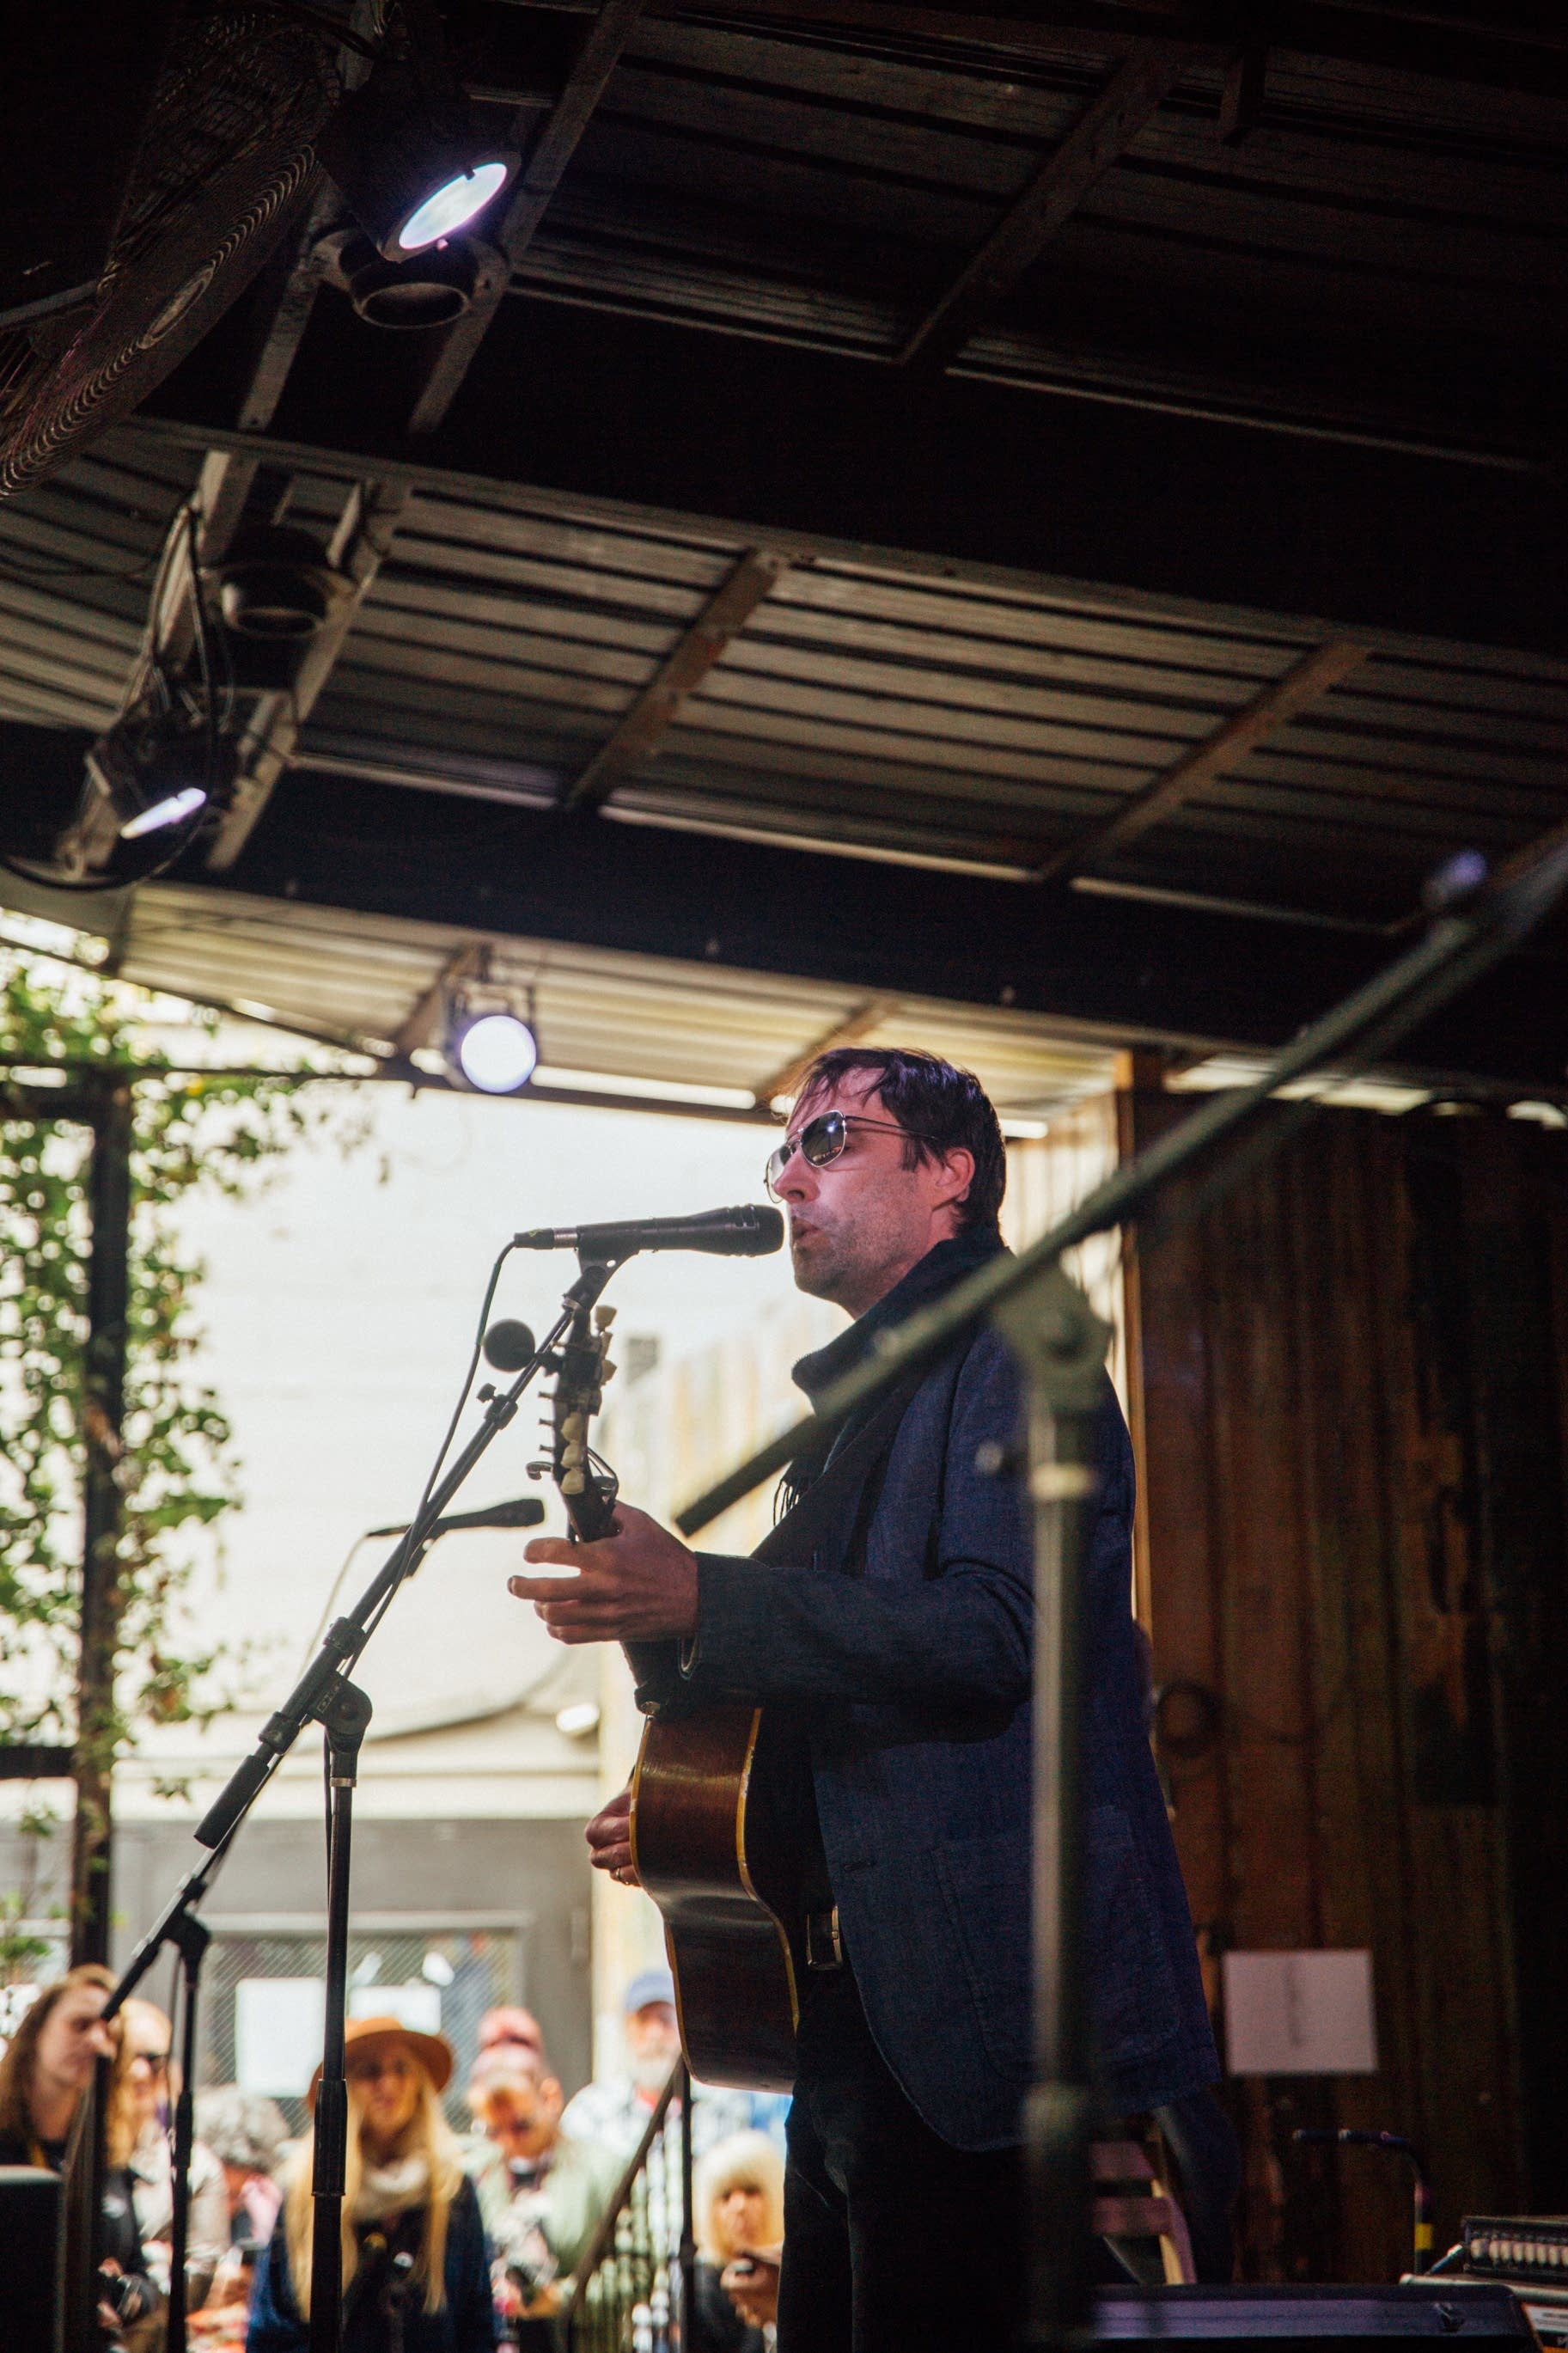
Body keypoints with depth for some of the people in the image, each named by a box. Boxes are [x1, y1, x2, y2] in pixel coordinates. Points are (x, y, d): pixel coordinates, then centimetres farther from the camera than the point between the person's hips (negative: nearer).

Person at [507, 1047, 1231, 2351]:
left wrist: (700, 1600, -28)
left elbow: (994, 1634, -22)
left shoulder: (1010, 1360, -6)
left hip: (975, 2025, -10)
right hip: (860, 2019, 10)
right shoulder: (850, 1413, 23)